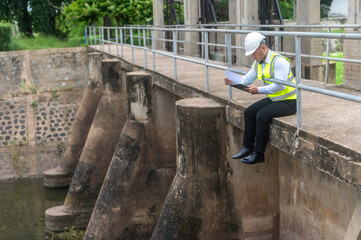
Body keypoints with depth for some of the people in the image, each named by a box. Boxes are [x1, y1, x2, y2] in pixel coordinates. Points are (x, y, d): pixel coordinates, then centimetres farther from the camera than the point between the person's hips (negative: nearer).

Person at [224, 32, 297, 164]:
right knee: (249, 112, -1)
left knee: (262, 116, -25)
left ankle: (258, 154, -15)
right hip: (273, 99, 9)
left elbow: (280, 85, -30)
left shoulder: (279, 61, -22)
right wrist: (232, 81, -9)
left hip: (288, 101, -9)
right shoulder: (258, 63, 6)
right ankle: (248, 147, 6)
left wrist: (259, 90, -31)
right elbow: (247, 79, 10)